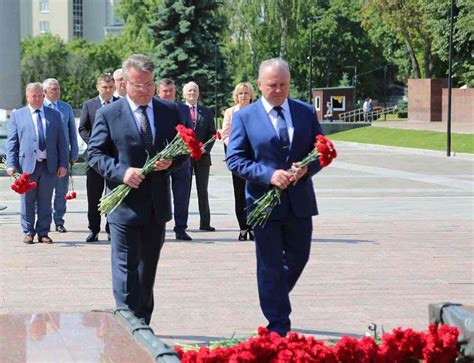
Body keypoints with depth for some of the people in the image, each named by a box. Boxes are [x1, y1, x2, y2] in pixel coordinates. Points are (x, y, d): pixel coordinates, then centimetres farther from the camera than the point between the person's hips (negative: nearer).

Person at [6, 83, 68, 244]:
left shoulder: (54, 115, 11)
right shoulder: (17, 115, 7)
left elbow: (61, 141, 9)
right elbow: (12, 141, 3)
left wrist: (63, 164, 1)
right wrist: (11, 164, -6)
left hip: (49, 165, 1)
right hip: (27, 164, -1)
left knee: (45, 201, 6)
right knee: (27, 201, 3)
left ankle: (43, 233, 14)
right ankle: (28, 233, 13)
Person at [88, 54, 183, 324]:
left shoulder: (170, 111, 7)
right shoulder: (108, 114, -3)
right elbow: (96, 154, -3)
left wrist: (171, 161, -11)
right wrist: (121, 172, -19)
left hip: (157, 205, 4)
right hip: (125, 204, -4)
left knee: (148, 269, 14)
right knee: (126, 268, -4)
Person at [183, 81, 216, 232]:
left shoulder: (206, 112, 10)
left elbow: (212, 133, 7)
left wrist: (205, 148, -8)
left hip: (202, 156, 2)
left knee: (202, 190, 5)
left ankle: (205, 222, 8)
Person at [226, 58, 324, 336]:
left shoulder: (306, 112, 6)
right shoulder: (244, 117, -2)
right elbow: (235, 160, -7)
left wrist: (306, 168, -14)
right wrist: (269, 175, -20)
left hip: (299, 201, 3)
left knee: (298, 258, 15)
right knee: (271, 266, 2)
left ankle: (274, 300, 40)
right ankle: (278, 326, 9)